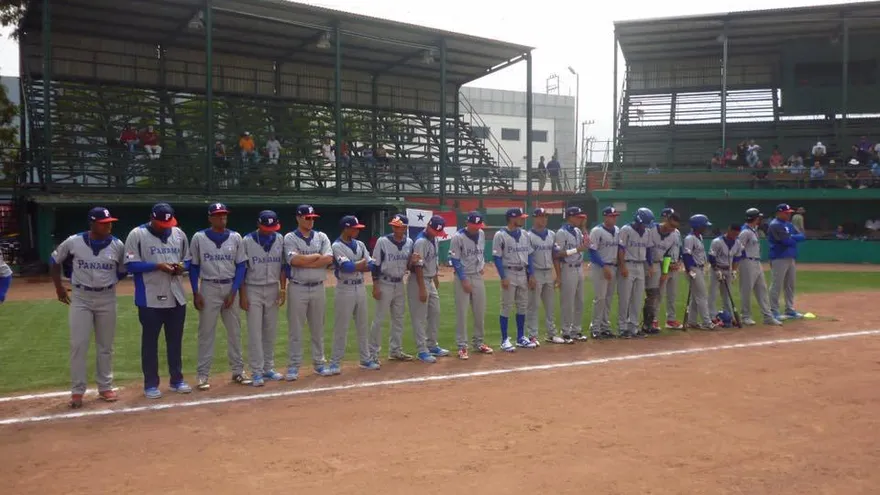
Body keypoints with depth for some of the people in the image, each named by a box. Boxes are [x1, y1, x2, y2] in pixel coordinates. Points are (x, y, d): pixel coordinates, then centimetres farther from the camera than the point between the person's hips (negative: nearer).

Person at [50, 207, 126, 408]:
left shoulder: (117, 245, -6)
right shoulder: (73, 242, -9)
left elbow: (123, 270, 11)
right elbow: (54, 261, 7)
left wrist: (108, 283, 4)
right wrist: (59, 287, 8)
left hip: (107, 299, 2)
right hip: (80, 298, -1)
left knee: (105, 346, 10)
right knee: (78, 345, -2)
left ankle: (105, 388, 22)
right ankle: (77, 391, 7)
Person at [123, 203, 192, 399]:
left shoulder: (179, 234, 9)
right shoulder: (137, 235, -6)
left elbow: (188, 261, 16)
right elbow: (131, 265, -11)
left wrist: (182, 266, -7)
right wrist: (158, 266, -22)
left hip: (177, 298, 5)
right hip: (150, 299, -4)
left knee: (176, 341, 13)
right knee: (150, 342, 5)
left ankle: (177, 380, 25)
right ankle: (150, 384, 15)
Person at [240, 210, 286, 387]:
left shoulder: (280, 240, 3)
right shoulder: (247, 241, -7)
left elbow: (283, 266, 7)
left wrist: (283, 289, -1)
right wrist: (242, 295, -9)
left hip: (273, 289, 3)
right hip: (253, 290, -3)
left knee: (271, 331, 8)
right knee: (255, 332, -3)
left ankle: (269, 368, 18)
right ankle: (257, 372, 1)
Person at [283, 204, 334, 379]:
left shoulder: (321, 237, 8)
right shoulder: (290, 238, -2)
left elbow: (328, 259, -8)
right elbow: (295, 260, -19)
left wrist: (304, 262, -13)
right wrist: (318, 256, -8)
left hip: (318, 288, 3)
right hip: (297, 288, -3)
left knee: (318, 329, 10)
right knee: (295, 329, 0)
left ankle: (319, 363, 20)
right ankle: (293, 367, 7)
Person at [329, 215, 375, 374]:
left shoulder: (360, 245, 10)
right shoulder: (336, 246, -10)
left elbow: (371, 266, 1)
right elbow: (348, 267, -21)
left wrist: (354, 266, -14)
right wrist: (362, 262, -5)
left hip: (360, 288, 6)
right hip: (345, 289, -6)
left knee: (363, 325, 12)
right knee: (341, 327, -2)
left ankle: (365, 359, 20)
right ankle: (335, 362, 6)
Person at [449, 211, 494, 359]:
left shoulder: (481, 234, 4)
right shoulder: (458, 237, -14)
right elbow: (455, 260, -14)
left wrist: (482, 265, 8)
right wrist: (464, 280, -18)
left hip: (478, 277, 6)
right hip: (462, 278, -6)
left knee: (480, 312, 11)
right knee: (461, 313, -3)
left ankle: (479, 343, 24)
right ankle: (462, 346, 4)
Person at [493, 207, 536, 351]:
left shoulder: (524, 234, 9)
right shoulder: (500, 235, -10)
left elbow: (528, 255, 13)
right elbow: (496, 257, -11)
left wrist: (531, 275, 7)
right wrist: (503, 277, -17)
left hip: (523, 273, 6)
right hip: (509, 273, -6)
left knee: (522, 306, 11)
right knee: (506, 307, -2)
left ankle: (521, 338, 22)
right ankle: (504, 340, 5)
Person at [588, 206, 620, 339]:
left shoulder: (617, 230, 10)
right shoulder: (597, 231, -11)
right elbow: (592, 251, -14)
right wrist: (604, 267, -19)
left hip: (613, 267, 7)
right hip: (600, 268, -7)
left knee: (609, 298, 10)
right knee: (600, 297, -7)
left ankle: (605, 327, 18)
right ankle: (595, 328, 1)